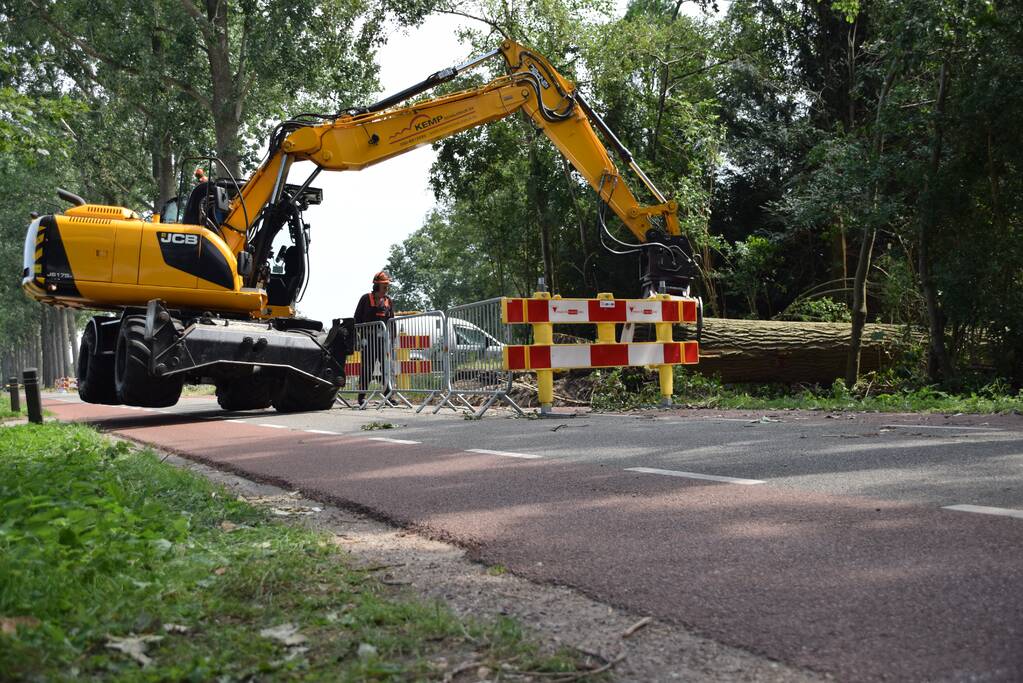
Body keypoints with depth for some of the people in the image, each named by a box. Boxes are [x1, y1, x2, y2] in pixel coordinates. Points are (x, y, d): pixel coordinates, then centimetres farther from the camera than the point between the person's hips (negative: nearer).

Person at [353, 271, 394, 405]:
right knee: (367, 367, -1)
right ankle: (362, 395, 7)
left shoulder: (388, 300, 13)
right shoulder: (366, 299, 0)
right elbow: (357, 318, 1)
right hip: (369, 339, -4)